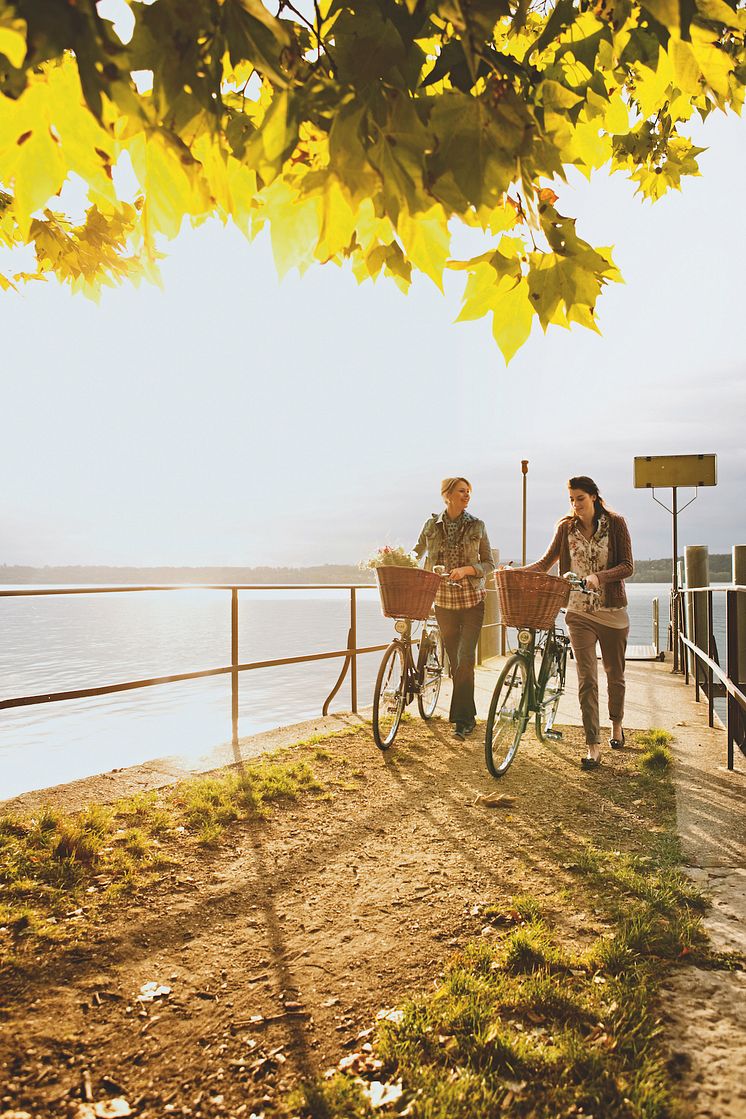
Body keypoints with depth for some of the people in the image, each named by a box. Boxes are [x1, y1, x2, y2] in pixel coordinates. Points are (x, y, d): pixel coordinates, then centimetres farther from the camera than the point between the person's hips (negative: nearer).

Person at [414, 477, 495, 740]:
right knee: (454, 661, 7)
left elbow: (488, 564, 1)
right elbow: (415, 555, 13)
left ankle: (462, 718, -2)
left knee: (465, 659, -11)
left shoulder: (476, 526, 1)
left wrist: (465, 569, -16)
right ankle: (468, 716, 21)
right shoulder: (432, 525, 4)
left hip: (472, 600, -2)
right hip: (443, 600, 2)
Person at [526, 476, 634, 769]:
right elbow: (546, 562, 8)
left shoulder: (615, 523, -3)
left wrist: (599, 576, -24)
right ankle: (593, 747, -5)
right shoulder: (566, 527, 3)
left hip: (612, 611, 0)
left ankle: (616, 723, 40)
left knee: (614, 675, 14)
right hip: (580, 612, 1)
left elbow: (627, 566, -8)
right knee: (587, 679, -6)